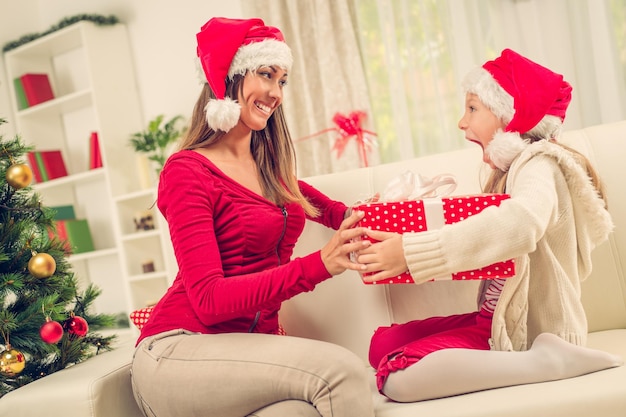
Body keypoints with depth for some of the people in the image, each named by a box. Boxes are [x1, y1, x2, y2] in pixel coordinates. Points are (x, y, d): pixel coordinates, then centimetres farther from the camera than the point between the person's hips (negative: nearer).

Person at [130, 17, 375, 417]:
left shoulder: (272, 167, 13)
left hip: (253, 346, 5)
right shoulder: (187, 170, -8)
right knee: (340, 370, -28)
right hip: (179, 352, -5)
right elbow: (209, 298, -17)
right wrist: (318, 265, -28)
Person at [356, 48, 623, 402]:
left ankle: (549, 362, -15)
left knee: (397, 377, -22)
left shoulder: (539, 165, -14)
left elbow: (520, 224, -36)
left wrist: (411, 252, -37)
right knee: (383, 344, 3)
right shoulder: (508, 172, 15)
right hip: (495, 318, 9)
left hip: (527, 331, -9)